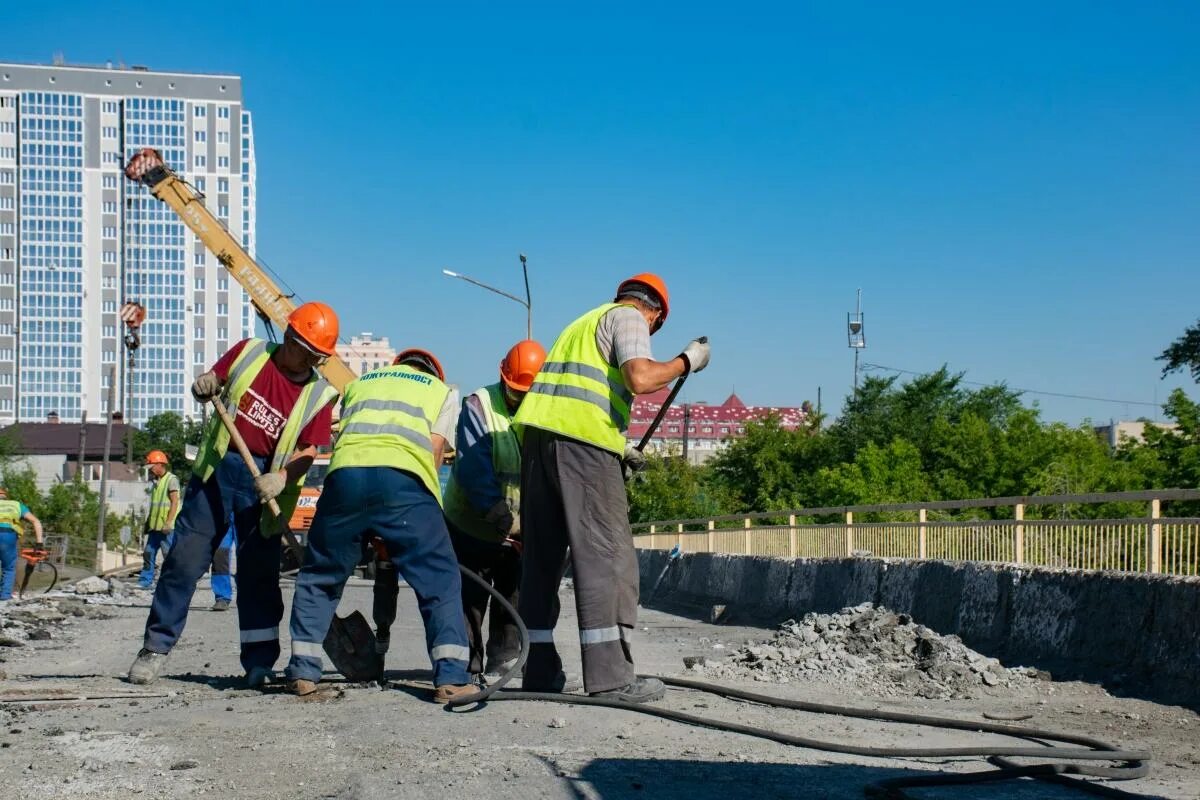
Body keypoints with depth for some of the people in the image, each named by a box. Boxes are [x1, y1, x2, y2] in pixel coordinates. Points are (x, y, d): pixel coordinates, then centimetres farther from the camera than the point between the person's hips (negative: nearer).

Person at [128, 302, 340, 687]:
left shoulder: (319, 395, -3)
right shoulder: (248, 353, 0)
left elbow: (307, 450, -7)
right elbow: (211, 382, 13)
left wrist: (282, 477, -25)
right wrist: (204, 387, -11)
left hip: (263, 483, -1)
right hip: (218, 468, 1)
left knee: (259, 572, -1)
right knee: (185, 557, 1)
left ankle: (259, 665, 5)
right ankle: (156, 647, 12)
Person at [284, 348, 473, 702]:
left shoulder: (360, 383, 37)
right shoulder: (442, 391, 30)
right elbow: (434, 451, 16)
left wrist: (367, 532, 27)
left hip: (345, 473, 3)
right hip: (403, 479, -2)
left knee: (319, 576, 19)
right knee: (439, 580, 6)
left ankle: (302, 671, 18)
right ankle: (451, 676, -4)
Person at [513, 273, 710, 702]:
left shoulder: (587, 321, 32)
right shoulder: (629, 317, 7)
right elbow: (640, 379, -12)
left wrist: (618, 448, 33)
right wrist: (686, 361, 3)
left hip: (537, 431, 8)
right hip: (581, 440, -8)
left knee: (542, 554, 9)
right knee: (605, 553, -8)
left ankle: (540, 669, 9)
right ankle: (609, 674, -13)